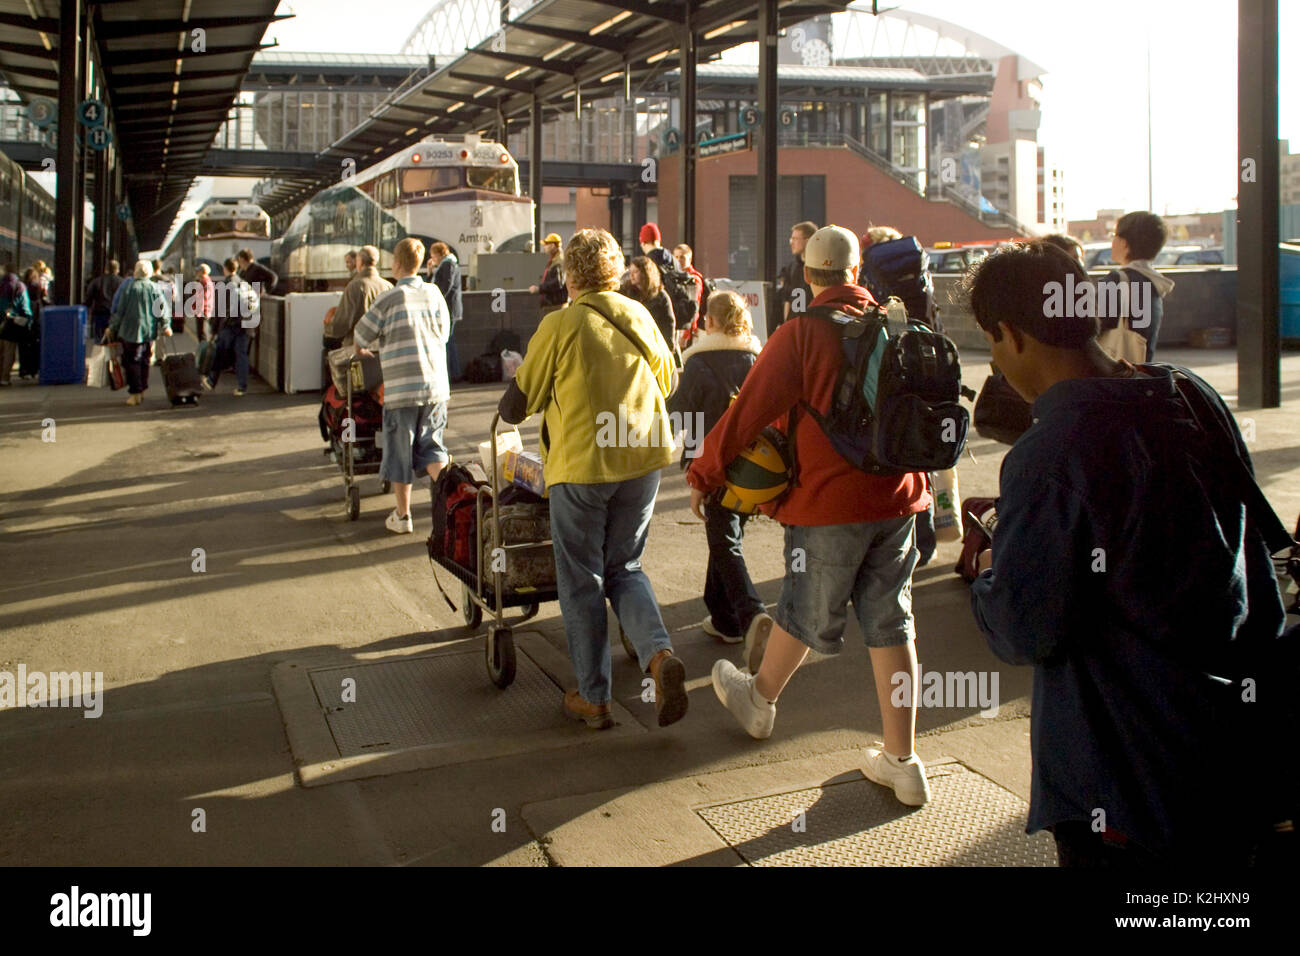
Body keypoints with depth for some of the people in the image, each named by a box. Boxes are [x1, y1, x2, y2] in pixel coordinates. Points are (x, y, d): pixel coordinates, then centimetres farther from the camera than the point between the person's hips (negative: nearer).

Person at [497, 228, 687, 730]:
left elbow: (515, 407, -4)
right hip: (642, 460, 5)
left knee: (581, 580, 9)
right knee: (625, 568, 18)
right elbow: (668, 381, 20)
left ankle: (593, 696, 16)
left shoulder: (560, 325, -9)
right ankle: (659, 653, -5)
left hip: (581, 464, -4)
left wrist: (509, 407, 19)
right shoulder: (640, 317, 6)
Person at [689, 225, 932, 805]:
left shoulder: (802, 333, -12)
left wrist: (704, 474, -1)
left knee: (806, 614, 15)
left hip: (829, 501, -4)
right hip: (898, 496, 5)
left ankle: (759, 701, 41)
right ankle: (901, 763, 15)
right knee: (890, 622, 10)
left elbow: (750, 410, -12)